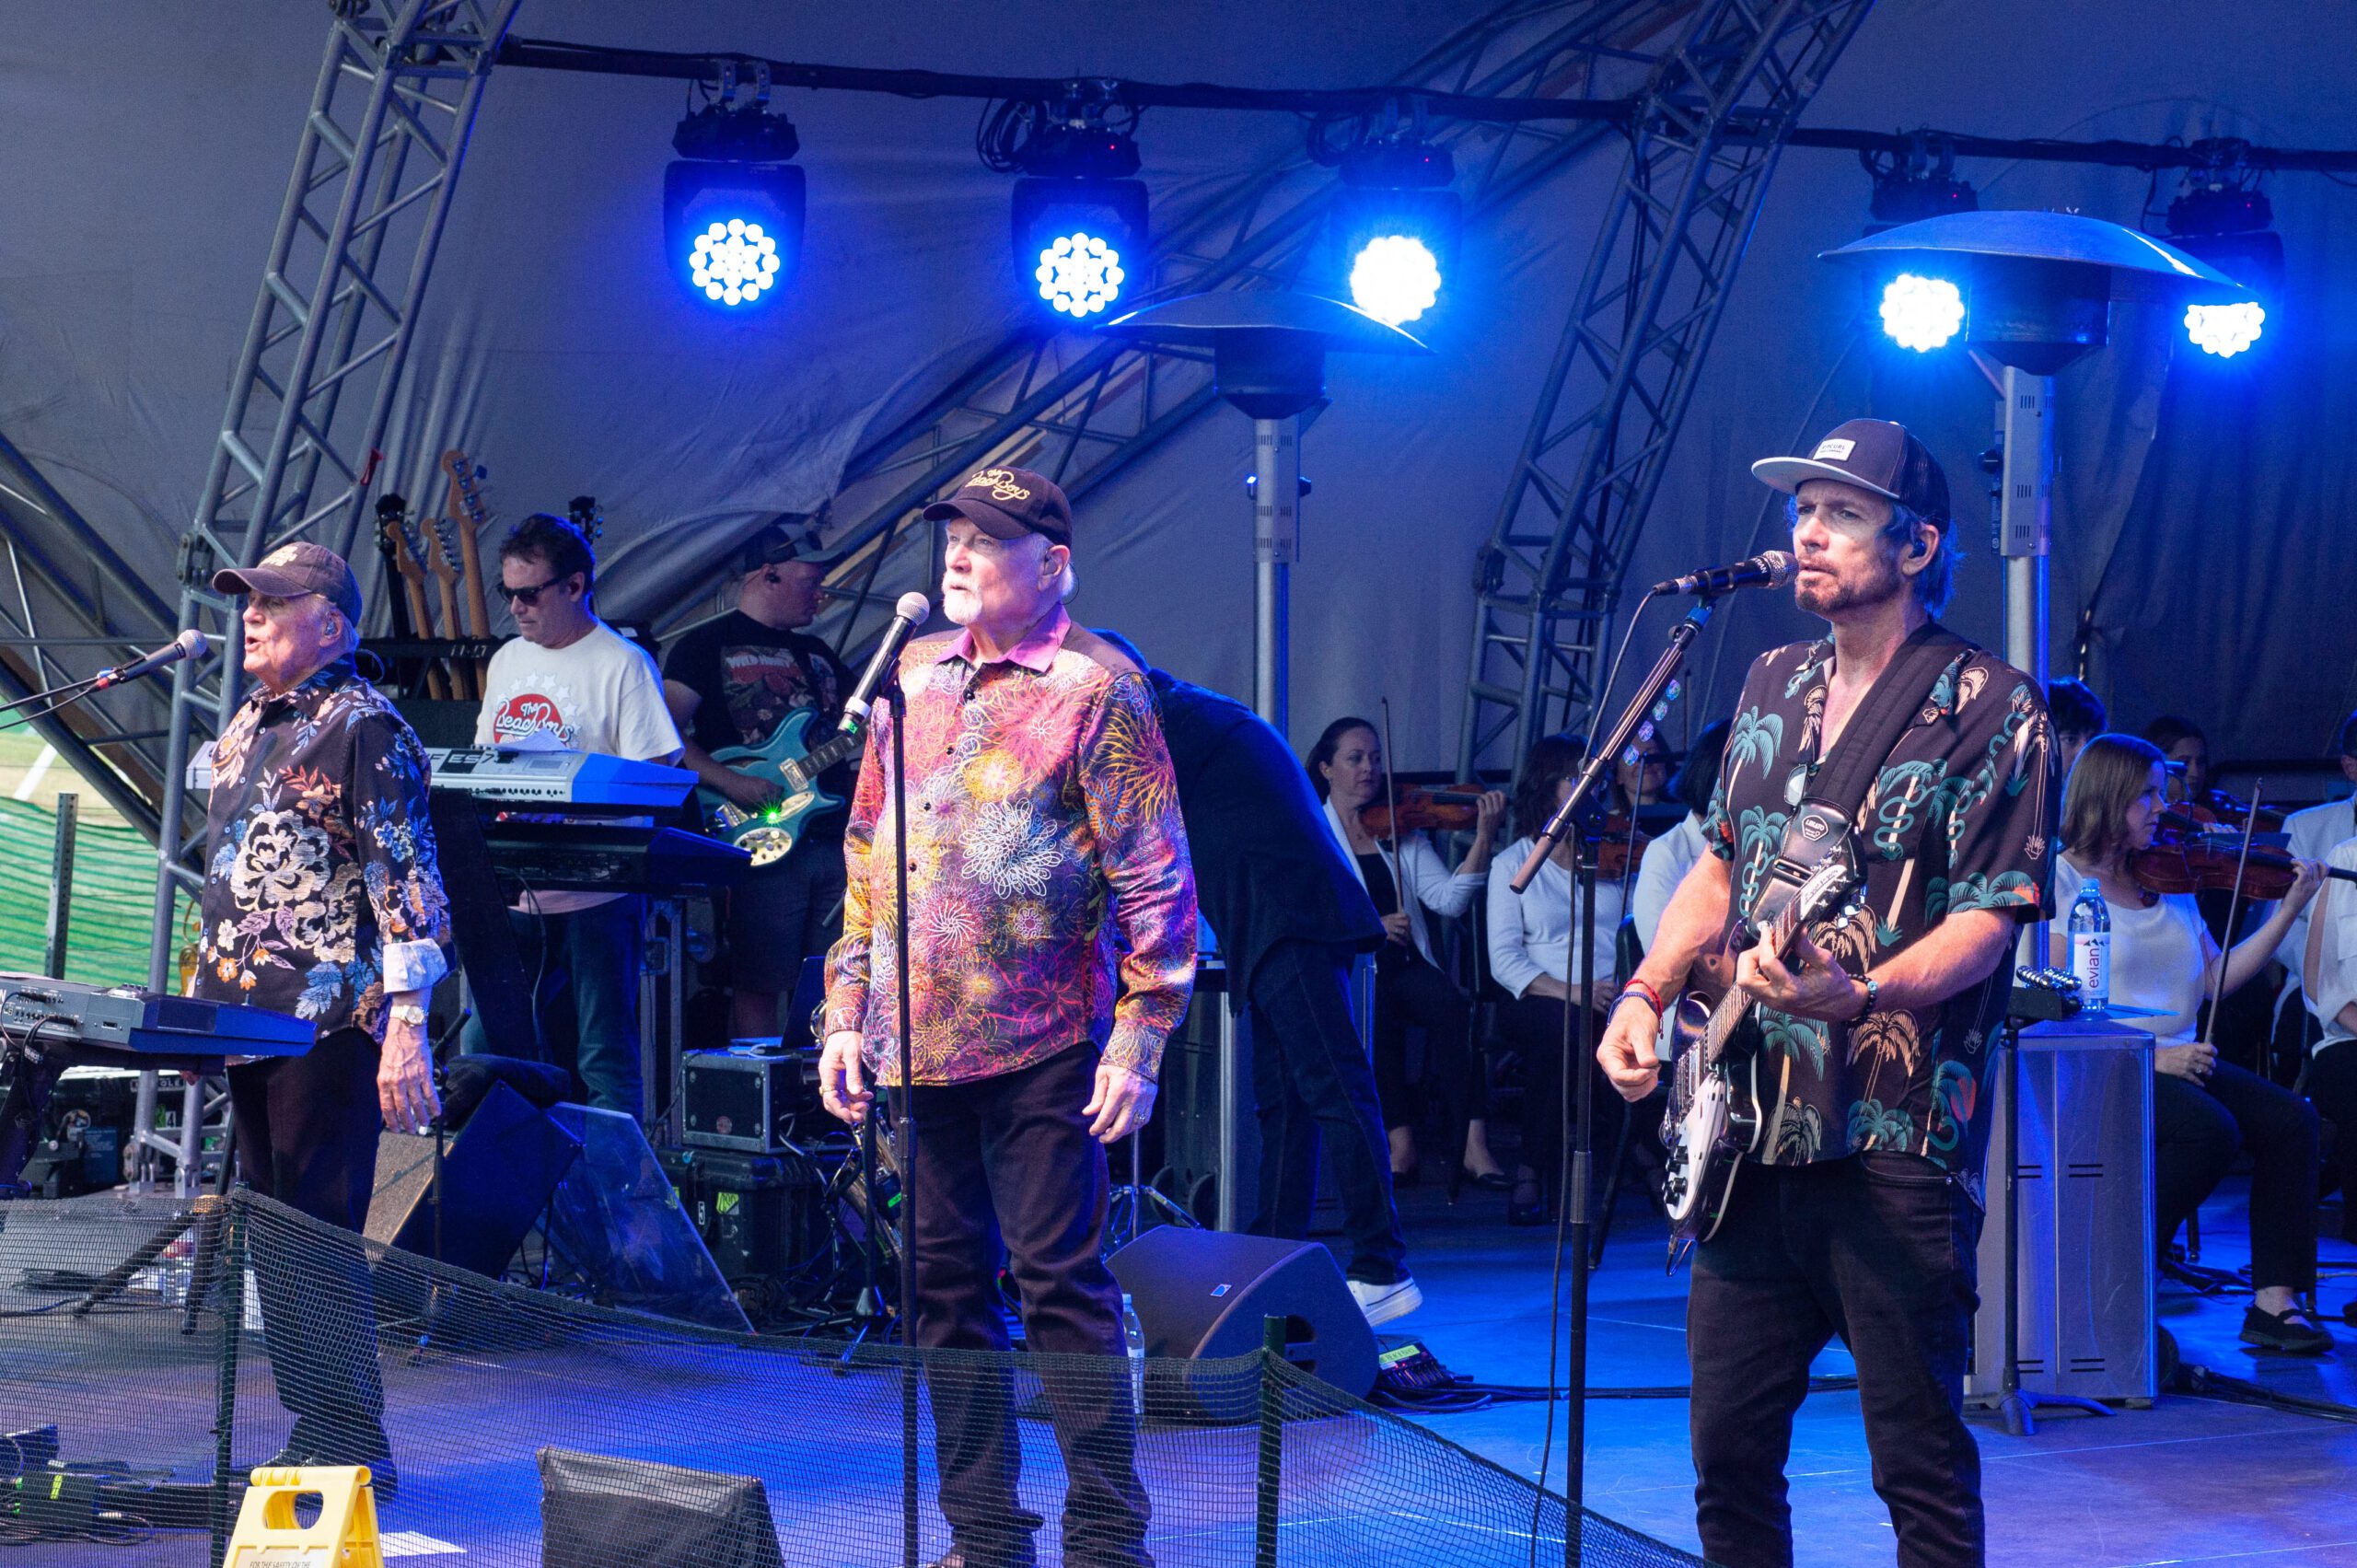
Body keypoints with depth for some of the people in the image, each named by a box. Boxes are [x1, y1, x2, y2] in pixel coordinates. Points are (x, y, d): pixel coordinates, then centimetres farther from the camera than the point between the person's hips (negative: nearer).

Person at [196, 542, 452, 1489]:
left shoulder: (364, 728, -8)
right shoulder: (245, 729, 18)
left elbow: (408, 882, -14)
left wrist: (407, 1030, -21)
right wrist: (200, 1001, 22)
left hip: (332, 1022, -8)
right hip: (249, 1021, 9)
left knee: (317, 1235, -8)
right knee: (273, 1236, 9)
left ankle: (352, 1447, -2)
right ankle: (312, 1434, 16)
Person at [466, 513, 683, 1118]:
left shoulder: (622, 665, -7)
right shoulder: (506, 661, 16)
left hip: (594, 894, -7)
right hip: (509, 892, 7)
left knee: (605, 1062, -4)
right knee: (482, 1052, 7)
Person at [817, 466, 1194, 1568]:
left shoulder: (1094, 688, -5)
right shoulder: (916, 672, 12)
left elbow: (1156, 878, -7)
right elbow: (868, 850, 17)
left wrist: (1139, 1039, -13)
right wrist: (847, 1013, 12)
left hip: (1041, 1046, -6)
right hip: (918, 1043, 6)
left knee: (1061, 1282, -5)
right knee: (946, 1285, 8)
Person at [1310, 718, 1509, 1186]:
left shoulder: (1404, 834, 17)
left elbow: (1450, 899, 3)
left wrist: (1484, 838, -9)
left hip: (1403, 966, 3)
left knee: (1450, 1003, -29)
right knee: (1376, 1010, -36)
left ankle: (1474, 1141, -33)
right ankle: (1401, 1143, -31)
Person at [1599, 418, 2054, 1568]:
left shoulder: (1987, 706, -7)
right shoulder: (1773, 686, 15)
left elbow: (1991, 916, -12)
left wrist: (1861, 993, -29)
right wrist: (1645, 994, 9)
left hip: (1894, 1139, -7)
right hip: (1753, 1130, 7)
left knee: (1919, 1461, -2)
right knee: (1729, 1445, 10)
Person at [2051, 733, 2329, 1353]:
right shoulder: (2064, 879, -5)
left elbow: (2215, 978, 12)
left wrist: (2287, 912, 6)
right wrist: (2147, 1056, -19)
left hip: (2176, 1062, 7)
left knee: (2290, 1119, -14)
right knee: (2211, 1129, -30)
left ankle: (2274, 1301, -14)